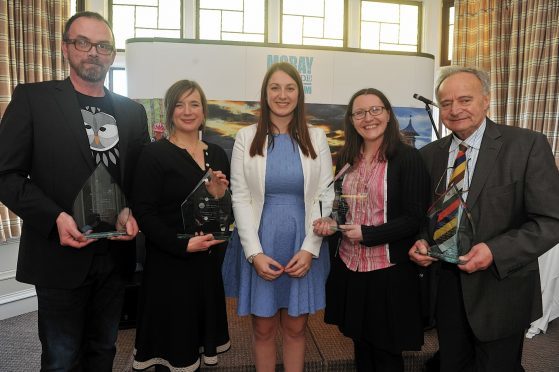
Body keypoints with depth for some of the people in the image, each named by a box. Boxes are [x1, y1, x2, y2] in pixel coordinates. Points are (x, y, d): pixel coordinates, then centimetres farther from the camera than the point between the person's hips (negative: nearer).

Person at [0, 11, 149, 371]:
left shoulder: (133, 111, 8)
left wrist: (135, 215, -7)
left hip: (115, 254, 4)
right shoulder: (33, 98, -3)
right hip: (60, 255, -3)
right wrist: (54, 218, -19)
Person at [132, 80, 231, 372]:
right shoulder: (154, 154, -8)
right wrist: (183, 245, -20)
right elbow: (144, 213, -12)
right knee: (172, 340, 9)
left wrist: (221, 196, -9)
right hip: (170, 263, -4)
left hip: (209, 260, 5)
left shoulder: (217, 154, 7)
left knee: (203, 327, 17)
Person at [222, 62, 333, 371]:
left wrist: (310, 249, -9)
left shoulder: (316, 138, 2)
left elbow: (325, 198, 0)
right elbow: (240, 199, -4)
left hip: (303, 248, 1)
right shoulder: (247, 137, -1)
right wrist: (255, 252, -11)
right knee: (264, 328, 12)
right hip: (260, 247, 0)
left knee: (295, 328, 13)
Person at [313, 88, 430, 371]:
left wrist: (367, 234, -18)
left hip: (389, 270, -5)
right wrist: (331, 222, -6)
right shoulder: (346, 158, 6)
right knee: (360, 343, 20)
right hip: (348, 265, 5)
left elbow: (415, 218, -13)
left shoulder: (407, 157, -11)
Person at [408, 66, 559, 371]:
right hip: (444, 285, 4)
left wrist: (496, 251, -25)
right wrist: (419, 242, -9)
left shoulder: (527, 146, -11)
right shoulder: (429, 155, 2)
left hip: (500, 287, -3)